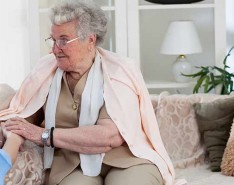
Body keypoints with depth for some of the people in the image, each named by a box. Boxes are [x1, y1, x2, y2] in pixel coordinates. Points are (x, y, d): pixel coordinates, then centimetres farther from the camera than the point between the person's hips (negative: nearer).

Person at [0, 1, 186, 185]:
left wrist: (44, 135, -19)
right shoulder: (46, 69, 6)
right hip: (72, 165, 1)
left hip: (125, 159, -1)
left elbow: (111, 135, -21)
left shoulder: (118, 71, -8)